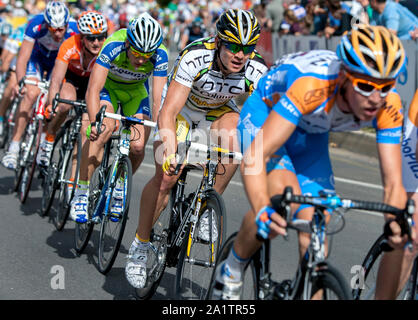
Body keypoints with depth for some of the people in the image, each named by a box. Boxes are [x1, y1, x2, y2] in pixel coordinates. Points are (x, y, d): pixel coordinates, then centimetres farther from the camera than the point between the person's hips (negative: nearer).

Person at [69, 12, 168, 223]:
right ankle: (81, 194, -22)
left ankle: (119, 188, 15)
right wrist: (94, 123, -54)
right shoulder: (113, 46, -36)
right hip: (108, 86, -2)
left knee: (138, 147, -16)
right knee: (105, 128, -31)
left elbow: (158, 100, -30)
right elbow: (93, 89, -40)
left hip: (136, 91, 2)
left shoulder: (159, 55, -30)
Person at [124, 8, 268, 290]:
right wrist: (171, 153, -55)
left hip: (218, 111, 3)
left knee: (235, 139, -32)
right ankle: (140, 244, 2)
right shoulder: (195, 58, -36)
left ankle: (207, 209, -13)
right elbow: (168, 114, -40)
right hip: (181, 108, -2)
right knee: (167, 176, -18)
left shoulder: (257, 70, -28)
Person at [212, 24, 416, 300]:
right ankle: (231, 271, -6)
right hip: (266, 117, -4)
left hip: (311, 137, 5)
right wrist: (262, 210, -62)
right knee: (281, 194, -30)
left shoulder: (389, 105, -28)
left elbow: (393, 184, -24)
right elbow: (255, 156, -46)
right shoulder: (313, 86, -42)